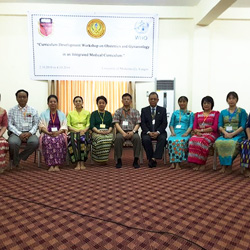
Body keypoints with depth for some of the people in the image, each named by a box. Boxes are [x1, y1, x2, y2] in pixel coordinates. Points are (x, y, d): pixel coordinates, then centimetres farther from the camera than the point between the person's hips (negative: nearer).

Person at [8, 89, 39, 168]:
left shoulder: (33, 111, 12)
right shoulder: (12, 110, 11)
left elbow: (36, 124, 7)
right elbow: (10, 125, 3)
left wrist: (29, 133, -13)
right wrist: (19, 134, -14)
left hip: (29, 133, 1)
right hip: (16, 133, 0)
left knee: (35, 142, -33)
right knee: (13, 143, -35)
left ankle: (20, 157, -8)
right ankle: (14, 160, -4)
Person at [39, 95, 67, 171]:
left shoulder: (62, 114, 18)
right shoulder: (43, 114, 17)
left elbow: (64, 126, 7)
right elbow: (41, 126, 4)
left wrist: (58, 132, -14)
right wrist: (48, 133, -15)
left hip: (59, 133, 0)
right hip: (47, 133, 0)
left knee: (59, 140, -35)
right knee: (48, 141, -36)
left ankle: (57, 165, -36)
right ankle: (50, 165, -35)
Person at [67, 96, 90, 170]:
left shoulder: (87, 113, 20)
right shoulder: (70, 113, 20)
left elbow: (88, 124, 8)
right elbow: (68, 125, 8)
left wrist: (84, 130, -13)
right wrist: (76, 130, -10)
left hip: (84, 132, 0)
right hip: (73, 132, 1)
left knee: (82, 139, -37)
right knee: (73, 140, -36)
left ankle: (82, 163, -34)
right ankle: (78, 163, -35)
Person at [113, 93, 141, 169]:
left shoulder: (135, 112, 16)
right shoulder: (118, 111, 14)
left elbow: (137, 124, 7)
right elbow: (116, 123, 3)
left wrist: (133, 132, -13)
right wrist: (123, 133, -14)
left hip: (132, 132, 1)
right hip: (121, 131, 0)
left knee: (137, 138, -33)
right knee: (118, 138, -35)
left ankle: (135, 161, -24)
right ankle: (119, 160, -22)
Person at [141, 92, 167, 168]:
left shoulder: (162, 110, 12)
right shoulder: (144, 110, 12)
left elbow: (164, 123, 2)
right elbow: (142, 123, 1)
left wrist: (157, 132, -16)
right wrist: (148, 132, -16)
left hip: (159, 132, 0)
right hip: (147, 132, 0)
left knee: (162, 138, -33)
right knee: (145, 139, -32)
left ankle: (154, 158, -30)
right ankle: (150, 158, -18)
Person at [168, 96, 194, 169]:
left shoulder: (190, 114, 15)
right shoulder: (175, 113, 22)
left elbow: (191, 125, 5)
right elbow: (171, 124, 16)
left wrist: (186, 133, -13)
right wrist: (172, 132, -3)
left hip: (185, 133, -2)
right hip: (175, 132, 2)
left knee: (181, 141, -37)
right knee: (171, 140, -33)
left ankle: (178, 162, -35)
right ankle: (172, 162, -33)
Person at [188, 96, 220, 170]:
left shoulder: (216, 113, 10)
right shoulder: (198, 114, 21)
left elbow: (215, 127, -4)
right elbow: (194, 127, 10)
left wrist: (202, 130, -10)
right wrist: (197, 132, -13)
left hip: (211, 134, -3)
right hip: (199, 134, 3)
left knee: (202, 141, -36)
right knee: (192, 140, -32)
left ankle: (203, 163, -21)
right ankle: (197, 163, -25)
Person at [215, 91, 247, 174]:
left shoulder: (242, 111, 10)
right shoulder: (223, 112, 19)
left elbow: (243, 126, -1)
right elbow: (220, 125, 9)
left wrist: (232, 134, -16)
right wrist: (225, 133, -13)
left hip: (238, 135, -2)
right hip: (225, 135, 2)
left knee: (232, 143, -37)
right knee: (218, 142, -33)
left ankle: (229, 164, -19)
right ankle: (223, 165, -22)